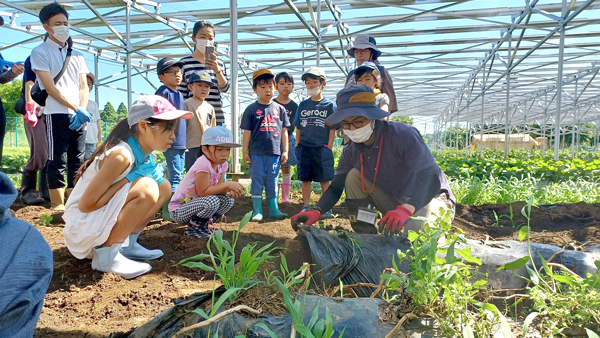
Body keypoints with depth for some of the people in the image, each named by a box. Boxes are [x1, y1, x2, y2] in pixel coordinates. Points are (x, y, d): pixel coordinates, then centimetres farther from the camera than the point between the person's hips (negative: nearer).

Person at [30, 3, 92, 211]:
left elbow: (84, 87, 12)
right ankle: (57, 205, 1)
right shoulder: (40, 53, 1)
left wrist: (82, 110, -6)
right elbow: (50, 88, -8)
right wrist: (76, 109, -14)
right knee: (57, 162, -4)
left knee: (77, 161, 6)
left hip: (79, 116, 5)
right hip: (56, 115, -5)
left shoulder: (76, 55, 18)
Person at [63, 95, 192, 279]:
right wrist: (130, 179, -23)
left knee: (164, 187, 3)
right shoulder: (121, 155, -26)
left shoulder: (143, 154, 0)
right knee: (147, 189, -29)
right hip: (81, 225, -9)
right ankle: (107, 254, -14)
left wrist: (153, 175, -9)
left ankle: (127, 244, 6)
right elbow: (86, 204, -24)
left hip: (104, 219, 9)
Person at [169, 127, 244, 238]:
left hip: (196, 202, 8)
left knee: (228, 200, -5)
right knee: (212, 201, -31)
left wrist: (229, 190, -19)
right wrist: (227, 185, -26)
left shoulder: (222, 164, 0)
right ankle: (194, 227, -5)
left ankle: (202, 224, 9)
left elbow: (218, 187, 2)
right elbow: (203, 192, -27)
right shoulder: (203, 164, -26)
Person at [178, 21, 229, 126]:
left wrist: (217, 70, -14)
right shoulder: (185, 62, 3)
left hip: (217, 116, 4)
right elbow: (181, 95, 4)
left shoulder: (218, 63, 13)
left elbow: (225, 88, 3)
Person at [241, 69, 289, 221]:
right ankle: (257, 211, 11)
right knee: (257, 181, 3)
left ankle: (274, 210, 17)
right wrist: (245, 152, -1)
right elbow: (247, 132, 1)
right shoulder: (251, 109, 1)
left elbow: (284, 131, 11)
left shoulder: (280, 109, 8)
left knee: (272, 182, 9)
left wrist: (285, 150, 8)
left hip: (274, 153, 2)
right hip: (256, 153, -2)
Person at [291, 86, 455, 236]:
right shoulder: (351, 151, -9)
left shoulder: (403, 135, -28)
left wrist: (406, 209, -49)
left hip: (432, 196, -5)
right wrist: (316, 211, -25)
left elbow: (432, 179, -33)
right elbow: (336, 187, -5)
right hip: (394, 199, 5)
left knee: (416, 230, -36)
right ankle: (365, 236, -5)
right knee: (354, 176, -12)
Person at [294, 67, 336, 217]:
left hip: (322, 148, -3)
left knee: (324, 179, 1)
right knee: (305, 179, 7)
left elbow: (332, 129, 0)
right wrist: (297, 145, 6)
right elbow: (298, 128, 13)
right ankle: (305, 206, 16)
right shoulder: (303, 105, 10)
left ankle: (327, 208, 10)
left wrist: (328, 148, -6)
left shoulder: (329, 105, 2)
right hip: (304, 148, 3)